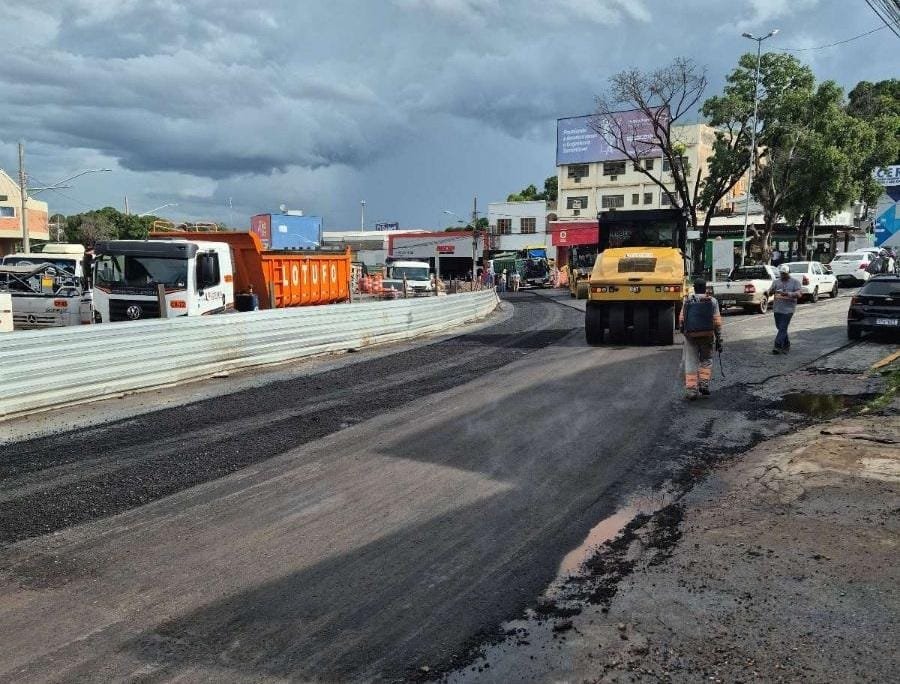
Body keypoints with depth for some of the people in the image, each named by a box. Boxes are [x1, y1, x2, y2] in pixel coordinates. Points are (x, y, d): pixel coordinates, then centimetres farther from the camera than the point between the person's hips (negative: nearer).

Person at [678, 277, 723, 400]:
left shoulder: (687, 300, 1)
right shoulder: (712, 301, 0)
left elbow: (681, 319, 1)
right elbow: (717, 322, -2)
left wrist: (682, 330, 21)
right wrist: (719, 340, 2)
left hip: (690, 335, 0)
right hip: (707, 335, 0)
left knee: (691, 362, 4)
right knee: (706, 360, 19)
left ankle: (691, 390, -1)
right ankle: (704, 384, 8)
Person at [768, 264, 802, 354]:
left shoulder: (794, 282, 2)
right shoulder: (776, 282, 13)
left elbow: (799, 294, -10)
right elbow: (770, 292, 6)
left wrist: (788, 294, -27)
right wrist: (773, 291, -19)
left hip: (788, 309, -5)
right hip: (777, 309, 5)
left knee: (783, 328, -11)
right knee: (780, 327, 11)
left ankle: (777, 346, -15)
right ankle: (786, 345, 25)